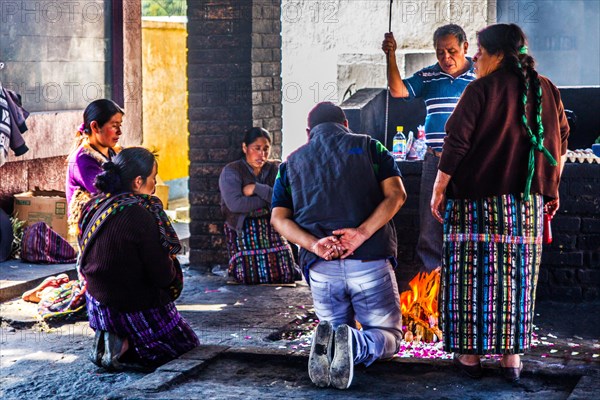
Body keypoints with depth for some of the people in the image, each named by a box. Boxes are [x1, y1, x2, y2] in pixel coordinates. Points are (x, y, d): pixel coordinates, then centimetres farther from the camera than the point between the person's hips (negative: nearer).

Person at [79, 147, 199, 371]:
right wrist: (171, 264, 3)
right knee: (189, 348, 14)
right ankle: (124, 349, -9)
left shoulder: (94, 207, -2)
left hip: (97, 303, 7)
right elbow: (163, 276, -21)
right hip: (136, 309, -7)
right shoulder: (138, 215, -25)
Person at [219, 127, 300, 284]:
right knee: (249, 277, -18)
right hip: (243, 232, -2)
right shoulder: (231, 171, -2)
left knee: (286, 276, -13)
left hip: (273, 231, 3)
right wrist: (269, 199, -10)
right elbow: (235, 204, -18)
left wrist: (257, 189, -14)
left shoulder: (276, 169, 8)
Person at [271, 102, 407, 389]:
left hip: (320, 267, 2)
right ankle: (354, 345, -22)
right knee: (388, 337, 14)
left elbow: (279, 218, 4)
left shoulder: (291, 163, 18)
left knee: (336, 325, 22)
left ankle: (327, 339, -17)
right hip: (370, 260, -2)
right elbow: (396, 194, -5)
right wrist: (363, 232, -15)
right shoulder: (368, 147, 12)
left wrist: (314, 245, -10)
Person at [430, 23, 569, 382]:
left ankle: (471, 354, 6)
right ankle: (512, 355, 10)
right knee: (517, 276, 9)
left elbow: (456, 144, -11)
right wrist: (551, 190, 21)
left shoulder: (482, 90, -8)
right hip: (528, 203, 4)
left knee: (473, 273, 4)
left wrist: (438, 191, -4)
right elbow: (560, 144, 12)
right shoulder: (547, 90, 8)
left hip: (478, 199, -4)